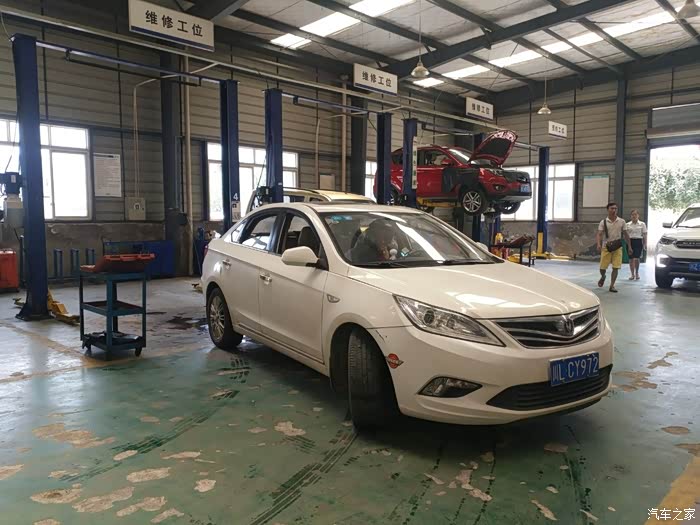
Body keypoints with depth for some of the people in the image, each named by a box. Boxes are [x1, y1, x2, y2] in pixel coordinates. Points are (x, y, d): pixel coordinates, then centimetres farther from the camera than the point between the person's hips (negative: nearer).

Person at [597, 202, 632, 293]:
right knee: (602, 267, 1)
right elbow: (599, 234, -7)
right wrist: (599, 244, -23)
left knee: (616, 268, -4)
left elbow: (625, 234, 10)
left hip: (617, 247, 1)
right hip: (606, 247, -1)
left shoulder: (622, 221, 4)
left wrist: (629, 246, 9)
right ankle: (603, 277, 35)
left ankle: (612, 286, 6)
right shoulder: (603, 222, 0)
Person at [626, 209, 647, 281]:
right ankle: (632, 274, 14)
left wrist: (644, 244, -2)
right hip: (630, 241, 2)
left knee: (636, 258, -11)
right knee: (631, 259, 3)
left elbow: (644, 235, 4)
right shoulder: (628, 224, 8)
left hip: (638, 241, -2)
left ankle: (637, 273, 12)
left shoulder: (642, 224, 5)